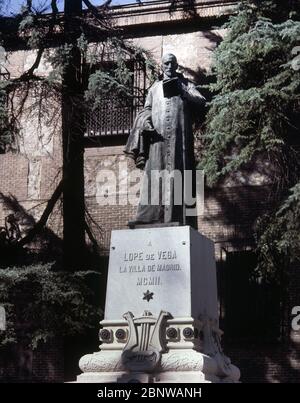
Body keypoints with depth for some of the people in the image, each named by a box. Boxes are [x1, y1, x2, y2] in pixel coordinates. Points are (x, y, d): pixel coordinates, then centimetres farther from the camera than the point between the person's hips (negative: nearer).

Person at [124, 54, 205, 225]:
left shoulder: (185, 84, 17)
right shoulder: (155, 87, 23)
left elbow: (201, 101, 4)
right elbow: (146, 110, 19)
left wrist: (183, 92, -11)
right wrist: (145, 122, -3)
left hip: (179, 135, -1)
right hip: (158, 135, 1)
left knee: (175, 172, -10)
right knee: (155, 172, -10)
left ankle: (174, 217, -15)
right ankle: (148, 216, -20)